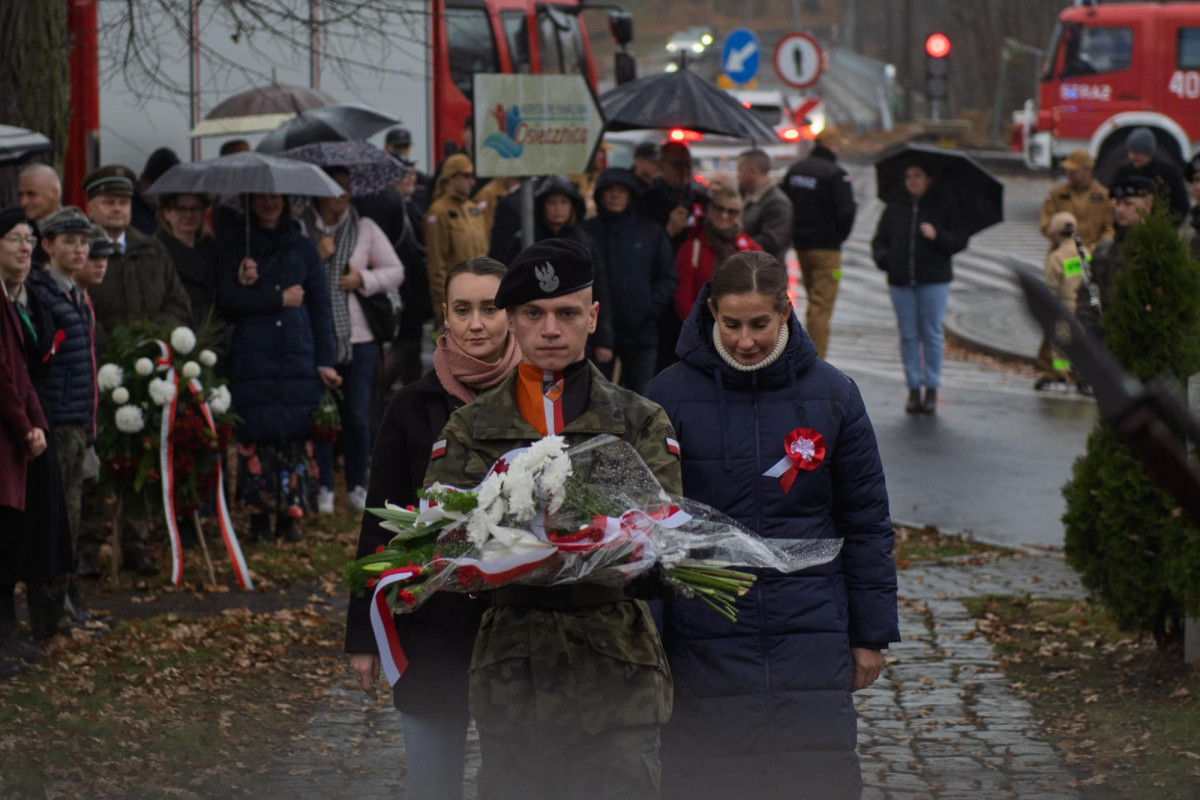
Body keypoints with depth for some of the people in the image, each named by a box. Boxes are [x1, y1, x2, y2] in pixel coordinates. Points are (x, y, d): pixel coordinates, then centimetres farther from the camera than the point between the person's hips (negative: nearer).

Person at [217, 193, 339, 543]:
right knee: (255, 436, -6)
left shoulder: (303, 249, 14)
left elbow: (320, 307, 12)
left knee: (294, 435, -6)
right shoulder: (235, 249, 10)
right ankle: (259, 518, 2)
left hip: (298, 359, 1)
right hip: (252, 360, -1)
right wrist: (280, 299, -6)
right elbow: (228, 299, -4)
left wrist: (325, 360, 4)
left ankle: (289, 516, 1)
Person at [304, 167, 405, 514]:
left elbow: (396, 272, 11)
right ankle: (323, 488, 10)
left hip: (357, 337, 2)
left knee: (357, 415, 2)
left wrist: (363, 280, -4)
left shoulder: (365, 228, 9)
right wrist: (315, 258, -16)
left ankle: (358, 485, 16)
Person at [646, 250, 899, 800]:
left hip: (811, 639, 1)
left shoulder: (832, 395, 3)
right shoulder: (671, 395, -2)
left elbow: (866, 522, 9)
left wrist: (871, 634, 8)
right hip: (703, 644, -1)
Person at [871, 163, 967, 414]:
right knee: (908, 336, 3)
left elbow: (960, 241, 1)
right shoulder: (894, 209, 11)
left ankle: (932, 389, 6)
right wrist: (884, 260, -3)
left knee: (932, 334, -1)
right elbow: (879, 241, 16)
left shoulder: (943, 207, 4)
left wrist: (937, 236, -15)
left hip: (933, 281, -2)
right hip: (901, 282, 2)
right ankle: (913, 389, 8)